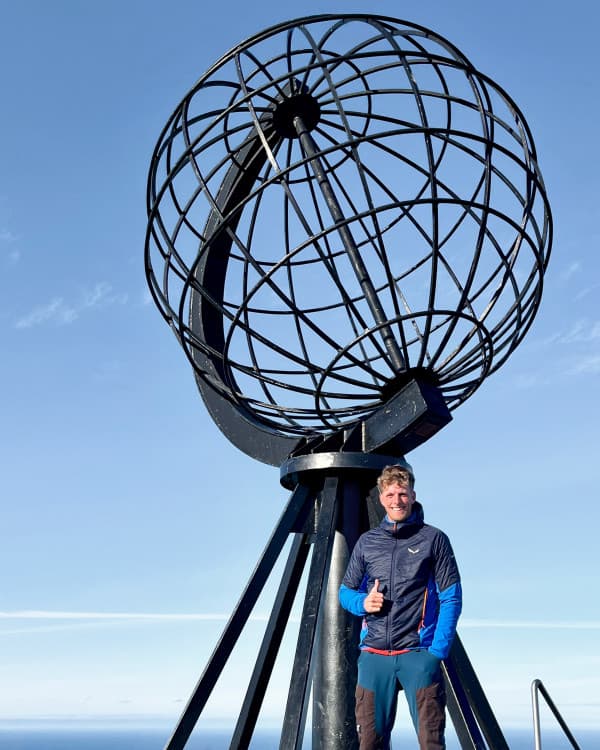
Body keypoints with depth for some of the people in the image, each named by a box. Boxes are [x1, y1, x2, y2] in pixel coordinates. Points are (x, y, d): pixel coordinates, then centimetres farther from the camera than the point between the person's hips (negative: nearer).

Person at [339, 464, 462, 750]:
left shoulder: (434, 539, 3)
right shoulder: (367, 542, 12)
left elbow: (451, 599, 0)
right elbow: (345, 591, 18)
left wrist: (438, 651, -9)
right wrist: (362, 602, -5)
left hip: (419, 653, -3)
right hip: (373, 655, 3)